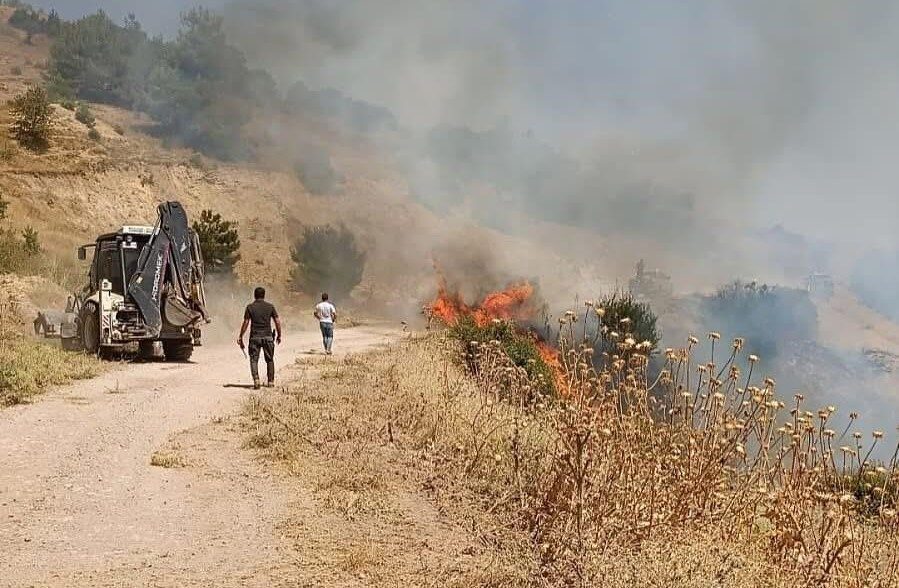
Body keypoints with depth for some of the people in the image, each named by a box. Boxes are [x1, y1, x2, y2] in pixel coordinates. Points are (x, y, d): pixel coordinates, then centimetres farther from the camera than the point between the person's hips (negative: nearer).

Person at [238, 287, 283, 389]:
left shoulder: (250, 307, -1)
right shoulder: (270, 306, 2)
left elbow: (245, 323, -4)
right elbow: (277, 321, 0)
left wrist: (240, 337, 2)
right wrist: (279, 335, 12)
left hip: (255, 337, -1)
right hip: (268, 336, 1)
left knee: (254, 359, 2)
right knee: (269, 360, 14)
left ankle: (256, 380, -16)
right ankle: (271, 381, 17)